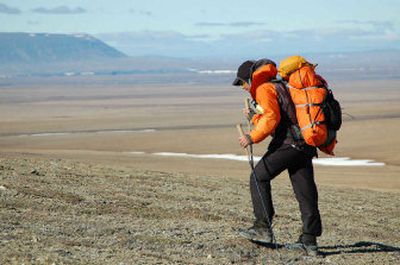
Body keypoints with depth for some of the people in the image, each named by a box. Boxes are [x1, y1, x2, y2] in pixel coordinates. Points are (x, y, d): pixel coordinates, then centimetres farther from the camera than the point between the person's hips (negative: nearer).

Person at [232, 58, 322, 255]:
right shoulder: (279, 86, 28)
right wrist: (254, 117, 32)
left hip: (287, 143, -9)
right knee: (305, 192, 6)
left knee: (259, 178, 1)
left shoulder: (264, 89, -1)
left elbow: (271, 118, -17)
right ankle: (310, 240, 7)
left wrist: (252, 137, -15)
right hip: (305, 146, 9)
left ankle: (263, 227, -4)